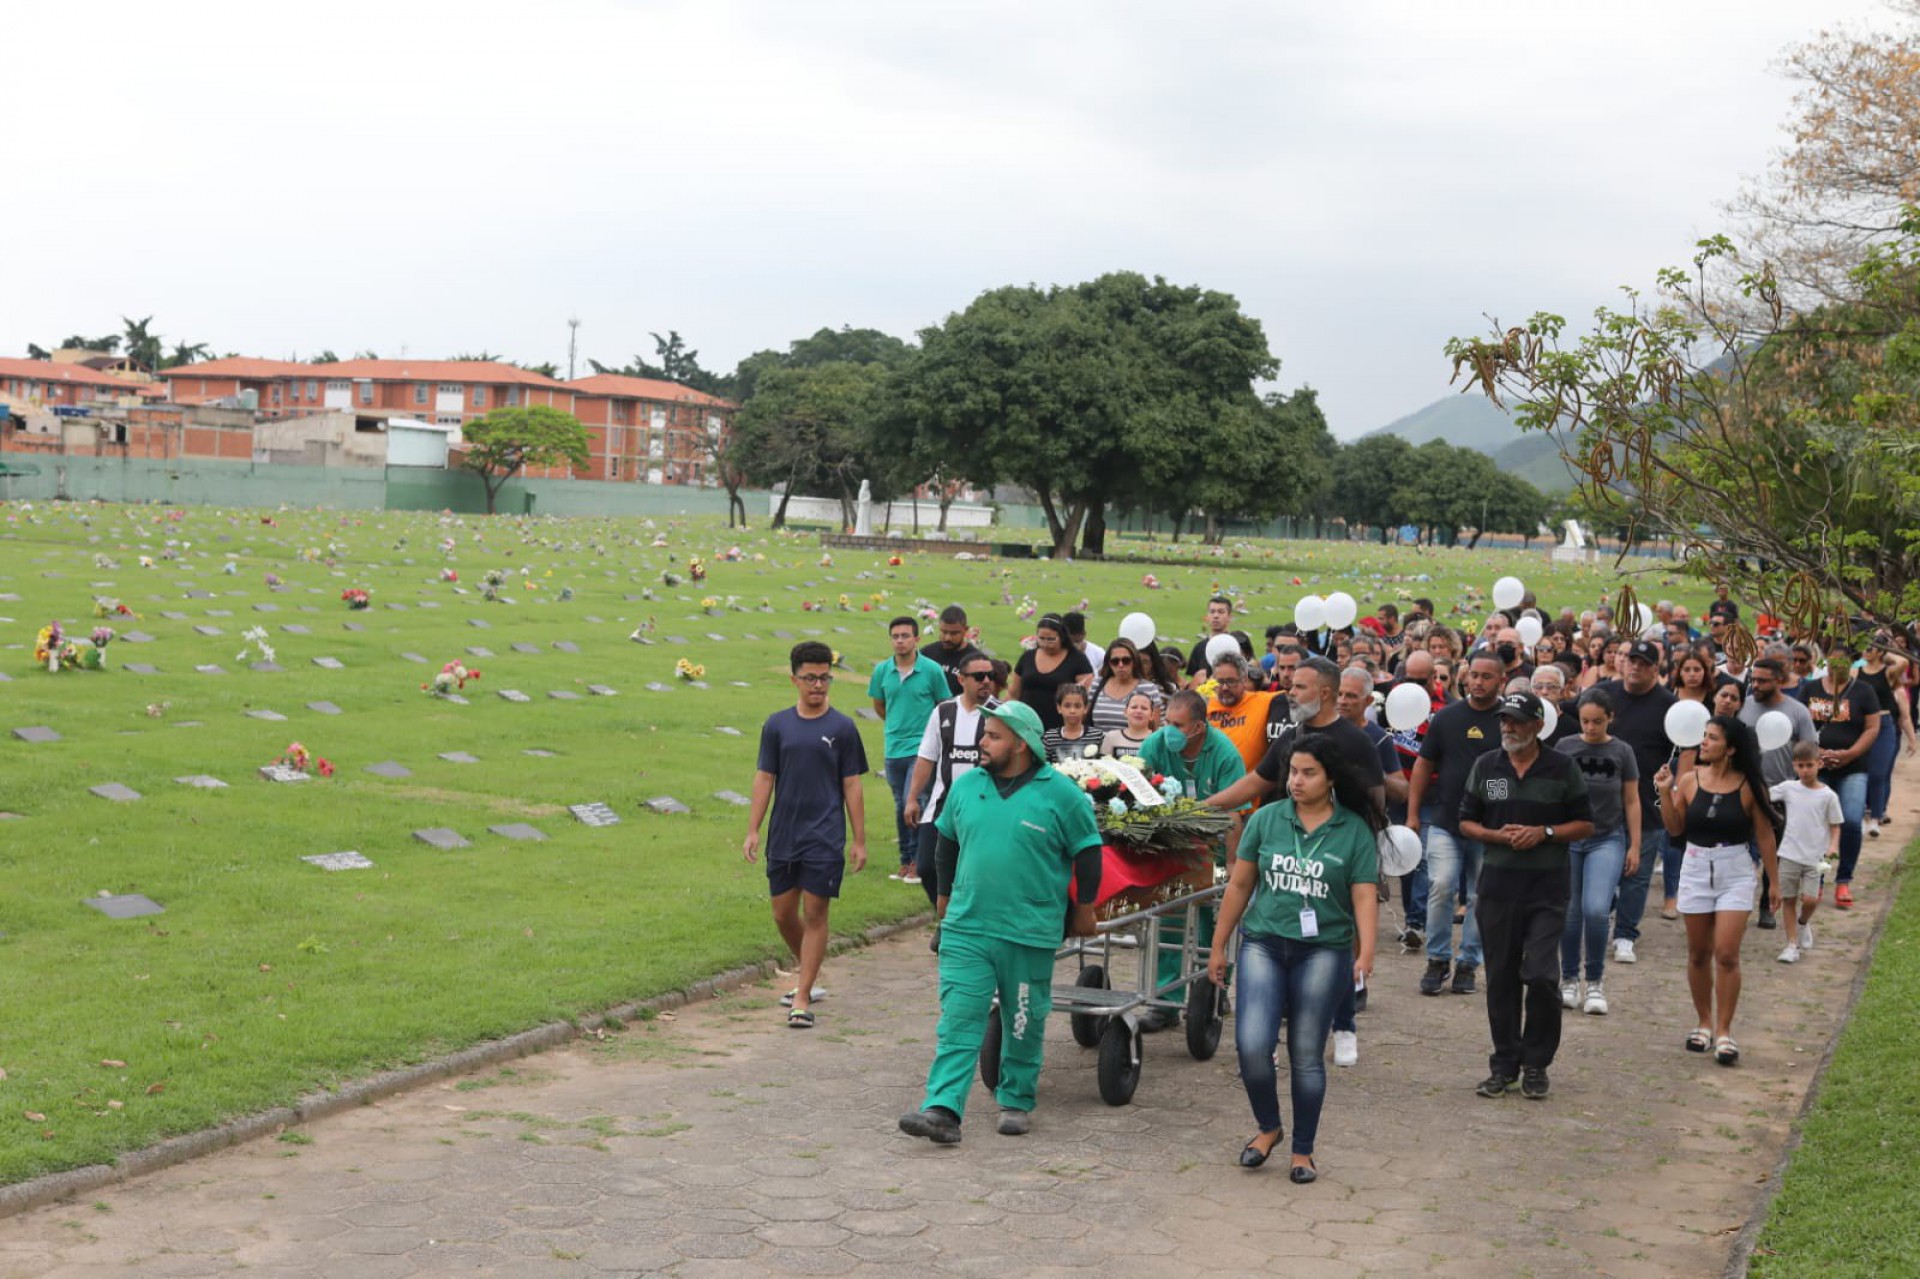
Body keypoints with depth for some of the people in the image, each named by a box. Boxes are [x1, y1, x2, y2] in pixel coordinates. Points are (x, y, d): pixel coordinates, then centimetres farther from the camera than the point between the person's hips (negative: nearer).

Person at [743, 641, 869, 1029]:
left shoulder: (842, 728, -2)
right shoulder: (777, 724, 4)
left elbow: (852, 786, 1)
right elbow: (764, 779, 7)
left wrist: (859, 841, -1)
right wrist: (753, 830, 1)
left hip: (825, 837, -3)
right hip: (782, 837, 3)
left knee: (815, 913, -3)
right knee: (783, 914, 10)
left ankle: (803, 998, 3)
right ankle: (810, 978, 32)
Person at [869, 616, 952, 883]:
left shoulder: (932, 670, -8)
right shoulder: (882, 671, 2)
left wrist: (927, 731, 8)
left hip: (921, 748, -4)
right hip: (894, 748, 4)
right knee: (900, 806, 13)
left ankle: (918, 861, 2)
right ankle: (905, 860, 24)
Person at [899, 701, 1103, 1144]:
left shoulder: (1059, 793, -7)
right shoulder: (966, 785, 4)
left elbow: (1087, 852, 2)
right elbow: (948, 842, 19)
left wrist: (1083, 909, 5)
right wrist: (945, 895, 24)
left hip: (1029, 933, -2)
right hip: (966, 927, 3)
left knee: (1024, 1024, 10)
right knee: (958, 1020, -6)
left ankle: (1017, 1102, 27)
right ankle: (943, 1110, -11)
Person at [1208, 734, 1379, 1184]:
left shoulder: (1355, 831, 1)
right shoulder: (1266, 820, 4)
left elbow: (1365, 897, -3)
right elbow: (1239, 885, 10)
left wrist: (1365, 953, -18)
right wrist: (1218, 946, 11)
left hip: (1323, 951, -1)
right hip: (1263, 944, 1)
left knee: (1306, 1056, 5)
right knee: (1252, 1045, -11)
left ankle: (1303, 1150, 21)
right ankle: (1268, 1127, 16)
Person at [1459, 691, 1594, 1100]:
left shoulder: (1563, 769, 2)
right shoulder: (1485, 767, 8)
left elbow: (1585, 825, 5)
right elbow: (1466, 822, 12)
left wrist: (1544, 833, -11)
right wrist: (1497, 835, -7)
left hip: (1547, 887, -3)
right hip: (1498, 885, 3)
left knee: (1541, 975, -10)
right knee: (1501, 978, 7)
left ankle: (1536, 1064, 7)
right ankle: (1504, 1064, 17)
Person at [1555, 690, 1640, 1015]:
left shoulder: (1621, 752, 0)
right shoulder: (1565, 748, 1)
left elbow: (1632, 801, 5)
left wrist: (1634, 846, 3)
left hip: (1607, 840, -1)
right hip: (1568, 839, 1)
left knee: (1596, 910, -16)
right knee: (1570, 913, 6)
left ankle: (1595, 981, 1)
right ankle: (1569, 980, 22)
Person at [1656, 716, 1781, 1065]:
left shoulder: (1749, 786, -7)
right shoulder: (1689, 780, -1)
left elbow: (1764, 836, 0)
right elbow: (1675, 829, 1)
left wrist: (1774, 881, 3)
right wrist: (1665, 793, -11)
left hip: (1735, 871, -3)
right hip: (1696, 869, 3)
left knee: (1726, 954, -10)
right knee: (1698, 954, 10)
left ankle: (1724, 1032, -1)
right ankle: (1703, 1024, 25)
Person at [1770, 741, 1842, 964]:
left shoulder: (1828, 796, -3)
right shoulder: (1788, 788, 2)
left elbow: (1835, 826, 1)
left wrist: (1833, 846, -14)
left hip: (1815, 858, -2)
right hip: (1790, 854, 2)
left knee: (1810, 899, -10)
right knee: (1788, 899, 5)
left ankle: (1803, 923, 24)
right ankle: (1792, 944, 16)